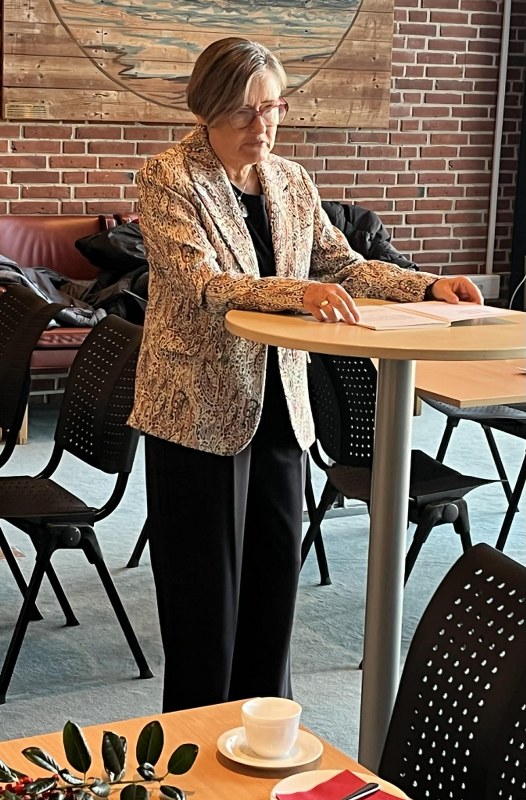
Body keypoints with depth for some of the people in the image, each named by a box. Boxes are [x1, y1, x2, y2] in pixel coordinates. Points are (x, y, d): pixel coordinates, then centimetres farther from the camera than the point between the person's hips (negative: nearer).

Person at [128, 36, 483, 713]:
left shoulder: (290, 182, 8)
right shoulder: (167, 179, -10)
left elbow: (345, 265, 11)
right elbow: (201, 284, -23)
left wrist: (429, 286, -5)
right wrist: (297, 292, -38)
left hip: (279, 411, 6)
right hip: (201, 413, -6)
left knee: (275, 580, 13)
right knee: (206, 598, 2)